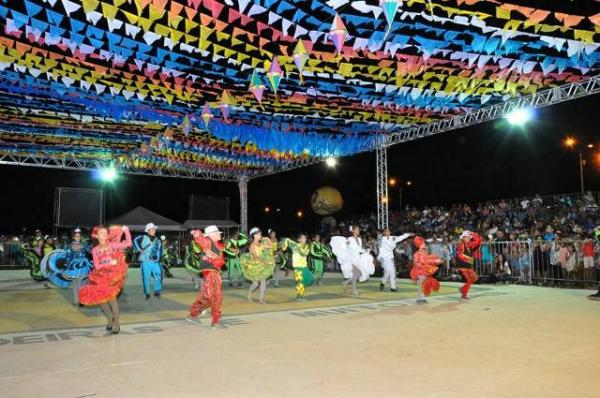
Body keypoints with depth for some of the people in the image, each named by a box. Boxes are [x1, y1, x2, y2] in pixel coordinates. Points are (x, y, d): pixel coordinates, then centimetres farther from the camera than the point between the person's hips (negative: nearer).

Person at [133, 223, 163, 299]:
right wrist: (139, 249, -13)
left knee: (158, 275, -5)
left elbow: (160, 250, 12)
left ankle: (157, 291, 12)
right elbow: (135, 241, -8)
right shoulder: (143, 237, 1)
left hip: (155, 262, 3)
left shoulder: (158, 240, 13)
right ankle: (147, 293, 16)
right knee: (146, 278, 2)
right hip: (145, 261, -3)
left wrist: (158, 257, -3)